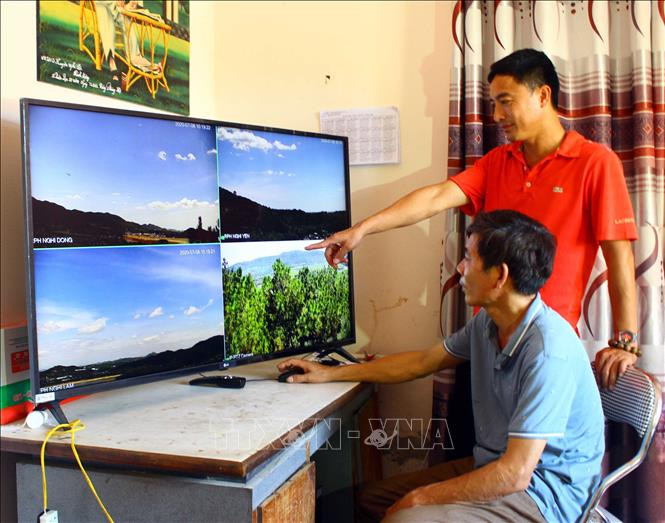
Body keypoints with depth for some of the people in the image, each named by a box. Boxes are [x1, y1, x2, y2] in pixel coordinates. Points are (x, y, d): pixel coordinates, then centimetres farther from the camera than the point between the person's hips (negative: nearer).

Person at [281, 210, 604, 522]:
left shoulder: (548, 352, -28)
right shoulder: (488, 322, 0)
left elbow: (514, 474, -27)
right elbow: (423, 362, 13)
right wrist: (331, 374, 15)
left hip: (546, 494, -8)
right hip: (495, 466, 8)